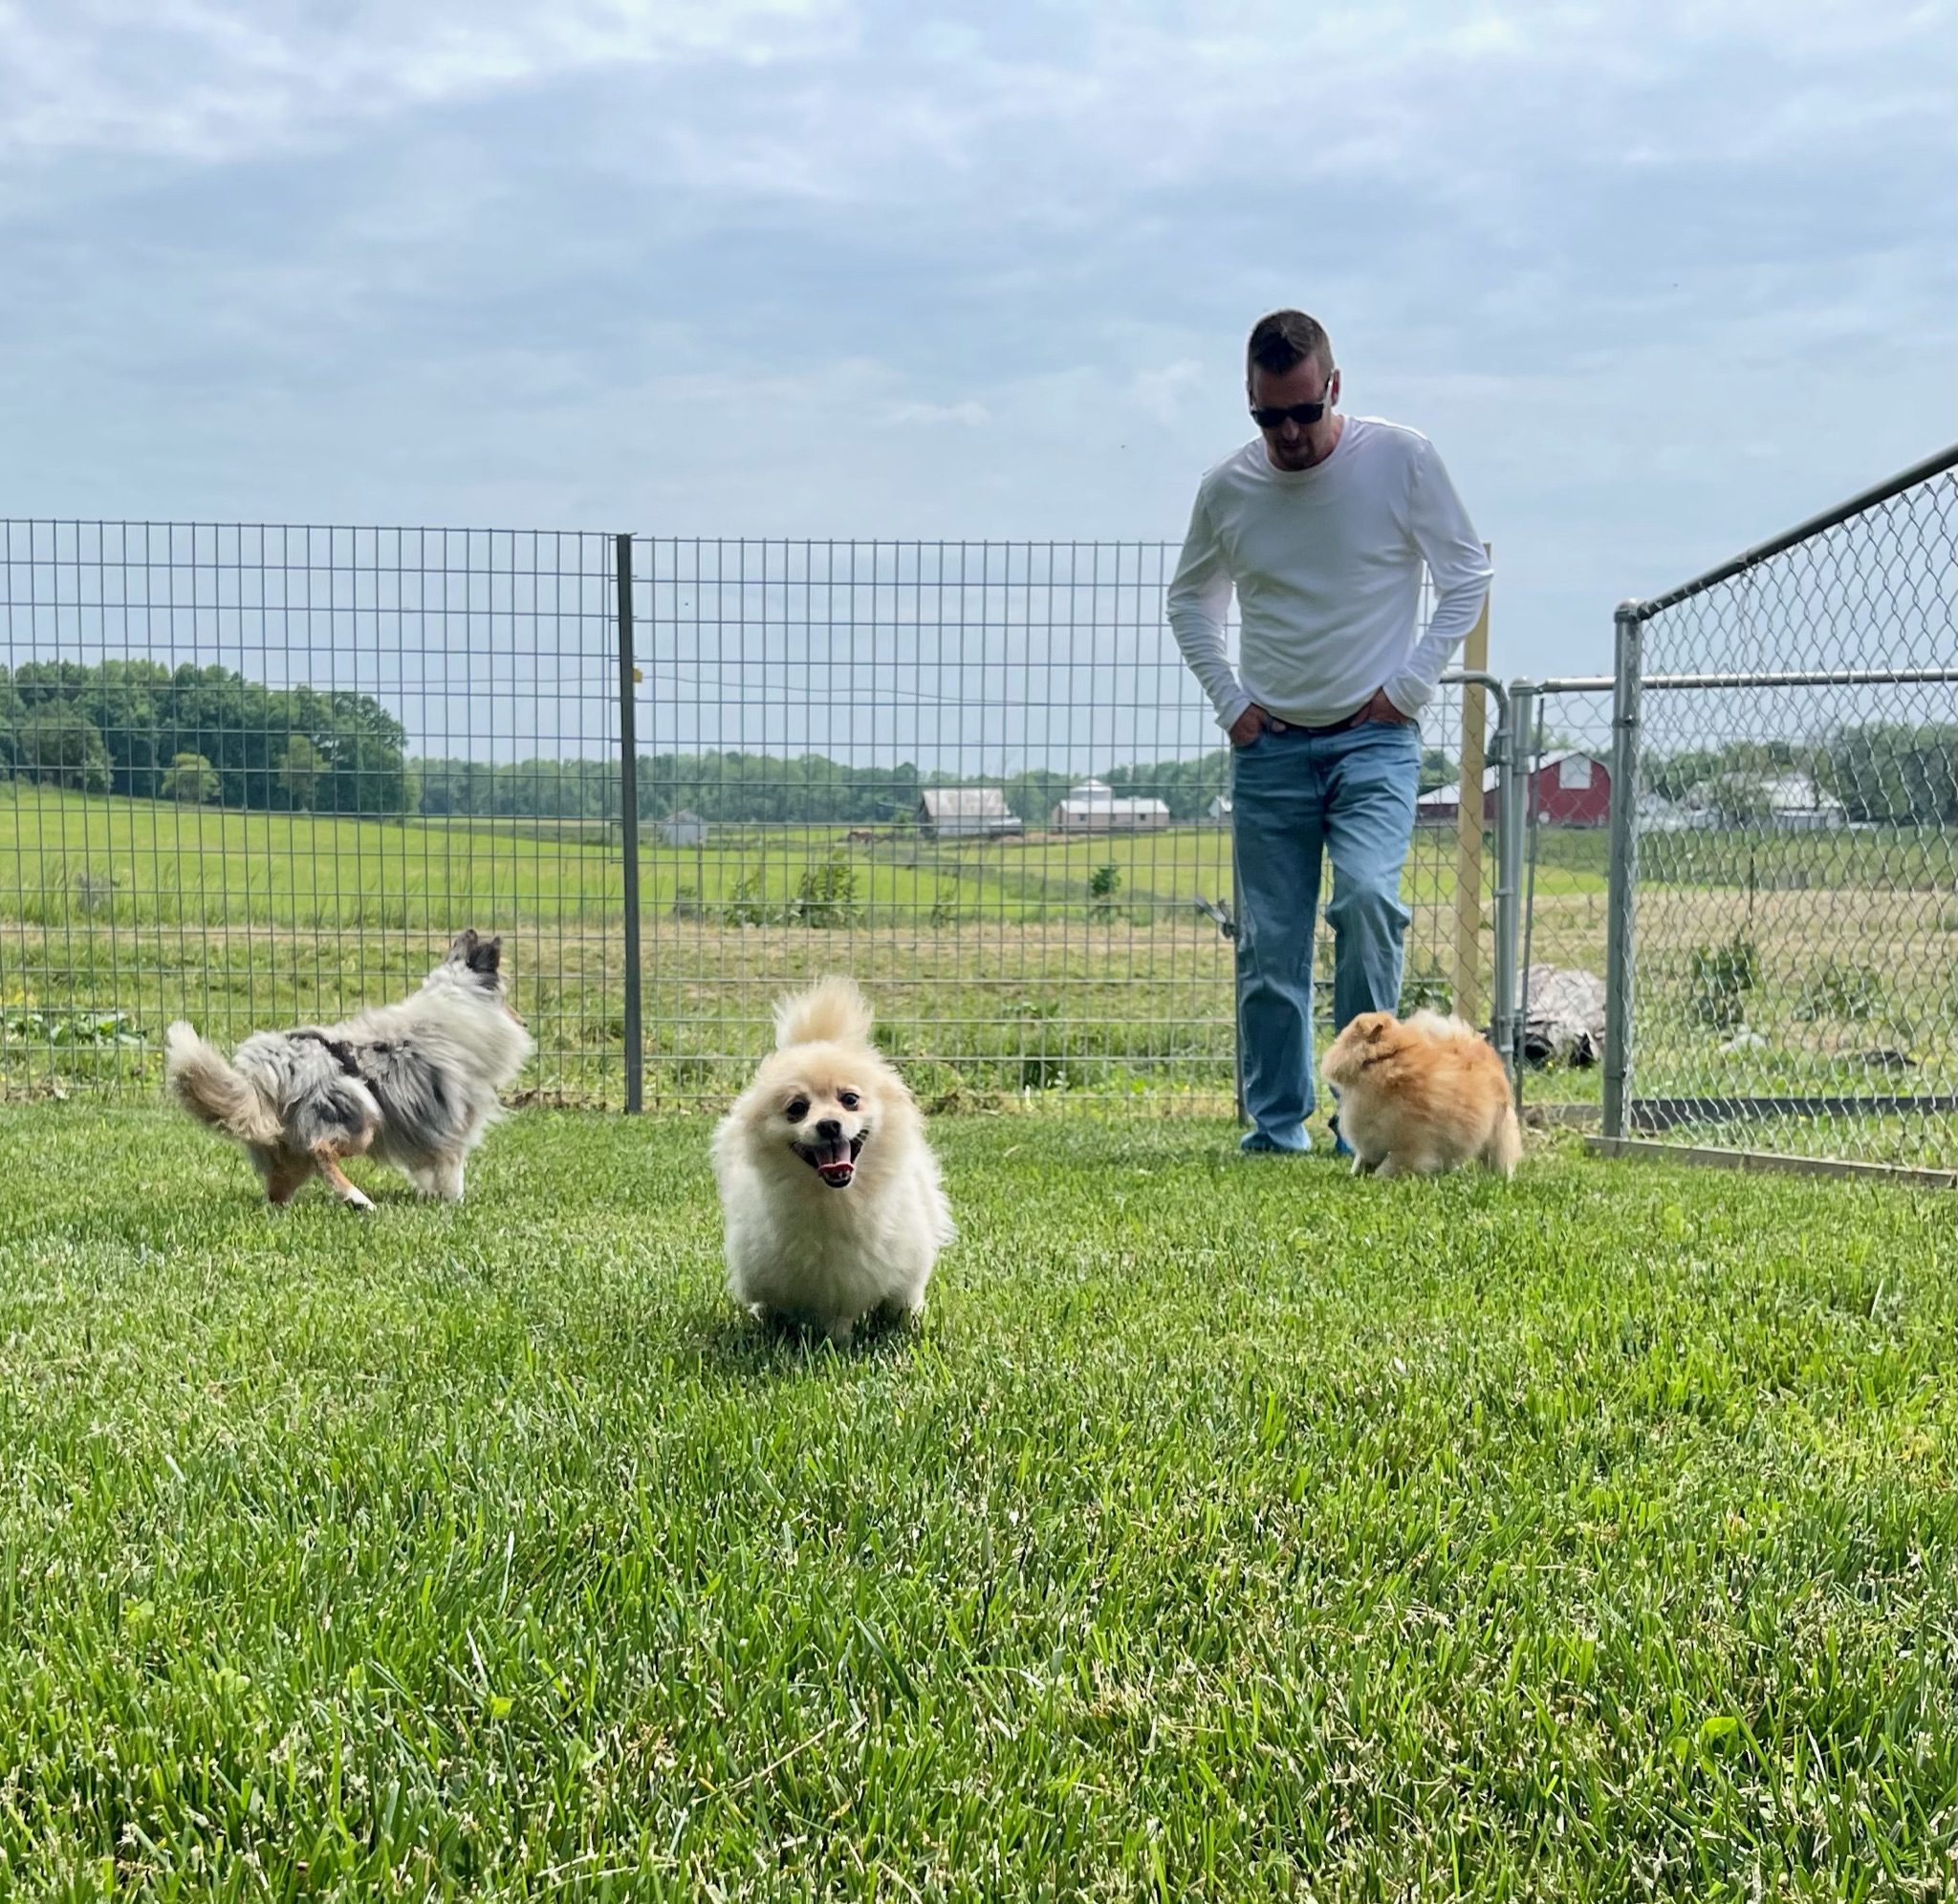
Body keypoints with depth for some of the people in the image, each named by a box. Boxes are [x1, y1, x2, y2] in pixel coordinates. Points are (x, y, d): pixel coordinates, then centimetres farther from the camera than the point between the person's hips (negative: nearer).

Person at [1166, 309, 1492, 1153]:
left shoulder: (1402, 459, -5)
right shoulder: (1227, 488, 2)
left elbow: (1468, 575, 3)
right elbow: (1189, 602, 18)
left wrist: (1409, 685, -4)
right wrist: (1228, 700, 6)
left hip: (1375, 740, -2)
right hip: (1269, 746, 3)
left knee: (1367, 897, -24)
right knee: (1269, 945, 3)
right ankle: (1274, 1127, 14)